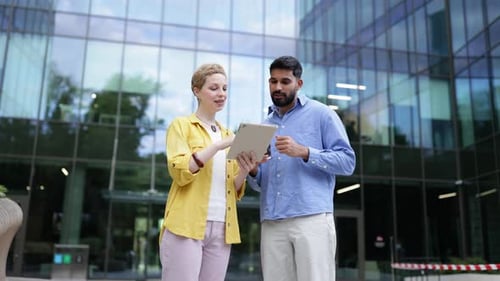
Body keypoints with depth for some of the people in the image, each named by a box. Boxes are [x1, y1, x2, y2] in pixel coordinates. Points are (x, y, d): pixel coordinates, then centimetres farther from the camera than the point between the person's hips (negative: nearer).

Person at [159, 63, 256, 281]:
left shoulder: (227, 134, 18)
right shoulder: (181, 125, 3)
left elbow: (234, 191, 16)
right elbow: (180, 172, -12)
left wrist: (244, 170, -4)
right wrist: (218, 145, -17)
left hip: (221, 229, 5)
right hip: (186, 226, -5)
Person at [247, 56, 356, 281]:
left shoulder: (321, 114, 7)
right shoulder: (265, 125, 20)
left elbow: (347, 161, -1)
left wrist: (304, 152, -13)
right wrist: (253, 171, -3)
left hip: (312, 218, -4)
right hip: (271, 224, 5)